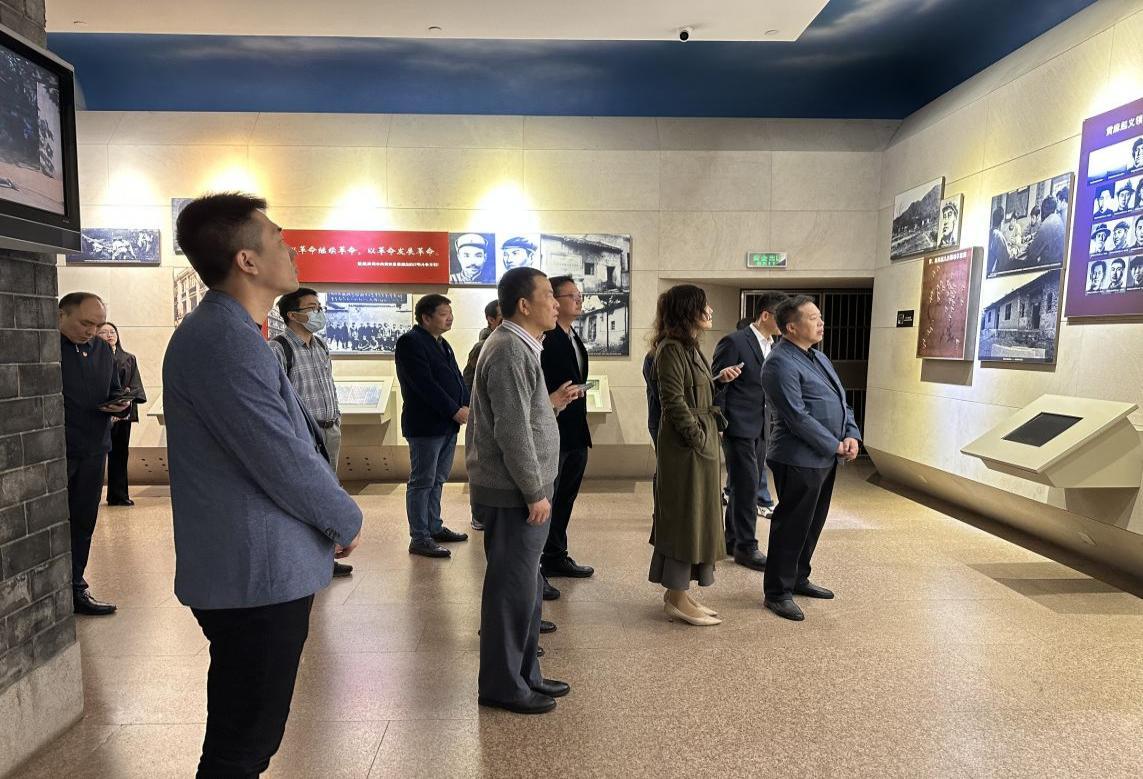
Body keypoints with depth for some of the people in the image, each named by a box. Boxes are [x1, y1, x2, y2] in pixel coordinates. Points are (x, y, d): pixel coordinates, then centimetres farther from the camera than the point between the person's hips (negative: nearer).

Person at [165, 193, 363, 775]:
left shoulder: (222, 330, 12)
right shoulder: (226, 339, -21)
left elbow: (288, 436, 15)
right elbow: (284, 462, -23)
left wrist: (332, 516, 7)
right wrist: (348, 521, -6)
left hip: (248, 570, 10)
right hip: (259, 575, -10)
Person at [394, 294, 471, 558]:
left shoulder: (442, 343, 17)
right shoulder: (410, 342, -13)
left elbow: (456, 377, 16)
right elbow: (425, 383, -21)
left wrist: (466, 405, -1)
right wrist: (455, 410, -19)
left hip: (448, 423, 9)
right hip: (425, 424, -9)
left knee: (438, 479, 17)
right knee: (422, 482, -3)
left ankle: (434, 528, 28)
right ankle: (419, 539, 4)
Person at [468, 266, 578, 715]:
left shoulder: (519, 346, 15)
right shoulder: (511, 351, -18)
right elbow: (512, 433, -23)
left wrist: (552, 404, 9)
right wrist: (535, 492, -18)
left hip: (519, 491, 10)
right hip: (514, 494, -10)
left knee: (526, 587, 18)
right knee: (513, 589, 2)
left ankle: (524, 674, 31)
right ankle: (502, 686, 17)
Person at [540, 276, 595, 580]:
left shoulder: (574, 339, 14)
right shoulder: (544, 339, -16)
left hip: (575, 435, 9)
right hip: (553, 436, -9)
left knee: (565, 499, 18)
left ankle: (556, 558, 32)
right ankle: (534, 568, 14)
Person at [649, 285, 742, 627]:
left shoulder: (690, 347, 15)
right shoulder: (672, 349, -16)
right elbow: (674, 401, -20)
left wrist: (719, 378, 9)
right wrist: (699, 439, -18)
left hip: (700, 439, 10)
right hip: (685, 444, -10)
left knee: (692, 517, 14)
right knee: (684, 516, -2)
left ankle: (677, 591, 25)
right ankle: (677, 598, 10)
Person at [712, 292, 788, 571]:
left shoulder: (774, 346, 11)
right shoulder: (734, 342, -13)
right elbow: (717, 386, -12)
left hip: (760, 429, 8)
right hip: (738, 427, -8)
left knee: (746, 486, 14)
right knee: (747, 486, -5)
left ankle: (733, 540, 27)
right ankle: (746, 547, 7)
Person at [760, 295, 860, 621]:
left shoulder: (819, 357, 15)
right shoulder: (781, 364, -16)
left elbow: (842, 402, 16)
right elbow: (797, 417, -21)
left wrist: (851, 436, 0)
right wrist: (835, 446, -15)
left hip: (825, 458, 9)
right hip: (799, 459, -9)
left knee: (813, 523, 18)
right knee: (791, 526, 0)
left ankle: (798, 579, 34)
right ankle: (777, 593, 12)